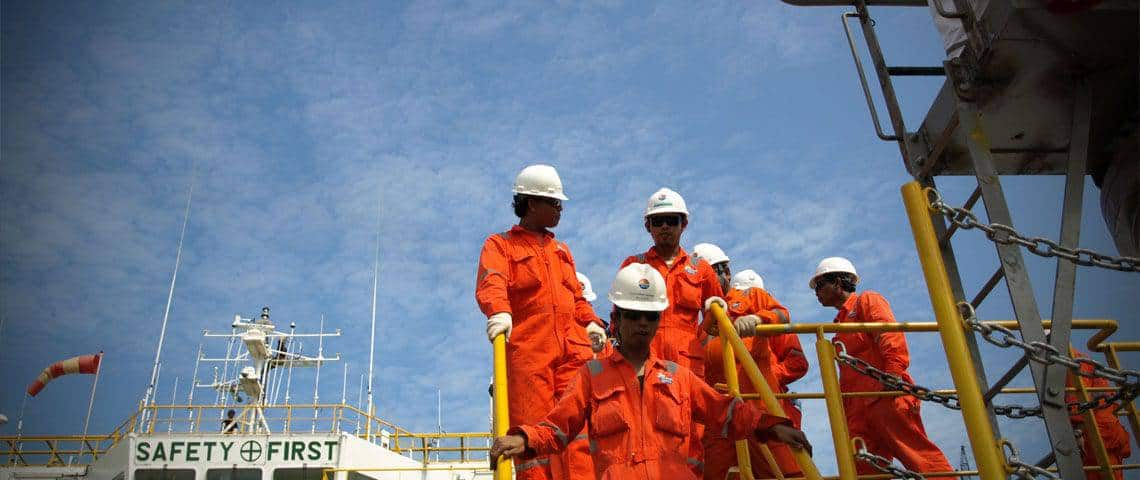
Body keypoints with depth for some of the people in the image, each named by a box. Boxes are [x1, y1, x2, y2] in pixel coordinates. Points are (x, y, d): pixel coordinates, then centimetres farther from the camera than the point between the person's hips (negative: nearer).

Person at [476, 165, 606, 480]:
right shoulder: (500, 245, 9)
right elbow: (491, 283, -11)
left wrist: (590, 322, 10)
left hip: (573, 348, 4)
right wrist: (499, 312, -32)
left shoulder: (561, 250, 28)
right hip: (528, 349, -4)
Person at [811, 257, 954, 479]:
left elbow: (891, 337, -7)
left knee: (919, 455, -18)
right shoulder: (842, 321, 33)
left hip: (885, 396, -8)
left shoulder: (866, 300, 10)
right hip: (857, 408, 8)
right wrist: (844, 406, 20)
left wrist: (893, 375, -20)